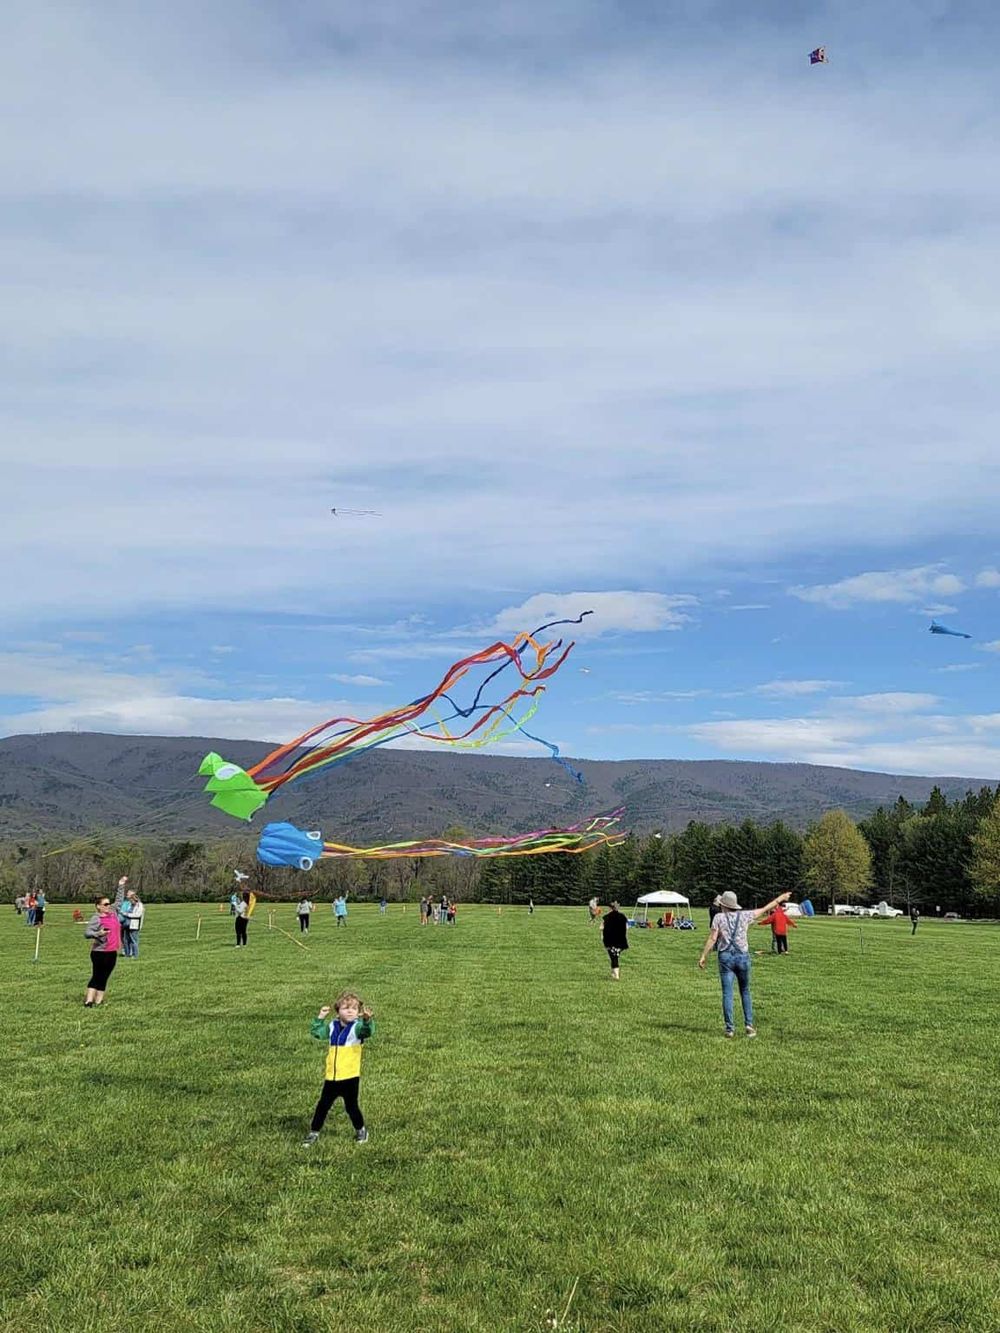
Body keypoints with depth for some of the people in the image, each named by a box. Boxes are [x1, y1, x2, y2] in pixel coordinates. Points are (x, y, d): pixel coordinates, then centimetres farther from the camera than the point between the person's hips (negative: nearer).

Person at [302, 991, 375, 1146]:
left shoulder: (357, 1027, -11)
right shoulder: (332, 1027, 6)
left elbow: (368, 1031, -33)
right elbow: (317, 1032, 13)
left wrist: (368, 1019, -54)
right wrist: (320, 1018, 0)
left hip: (350, 1076, -5)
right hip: (331, 1076, 5)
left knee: (351, 1106, 6)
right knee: (323, 1105, 13)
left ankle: (360, 1130, 28)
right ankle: (314, 1132, 27)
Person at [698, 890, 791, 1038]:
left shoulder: (719, 917, -2)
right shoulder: (744, 915, 3)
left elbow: (712, 938, -8)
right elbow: (765, 909, 13)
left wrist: (703, 956, -6)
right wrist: (780, 899, 25)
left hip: (725, 957, -2)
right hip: (742, 956, 2)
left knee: (727, 993, 1)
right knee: (745, 992, 16)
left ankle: (730, 1028, -1)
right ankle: (749, 1024, 7)